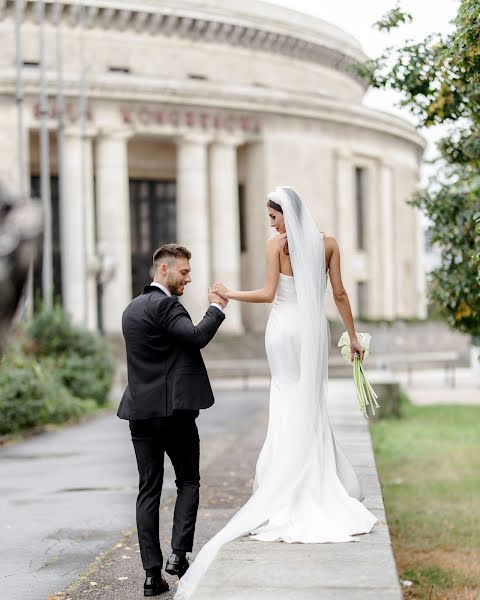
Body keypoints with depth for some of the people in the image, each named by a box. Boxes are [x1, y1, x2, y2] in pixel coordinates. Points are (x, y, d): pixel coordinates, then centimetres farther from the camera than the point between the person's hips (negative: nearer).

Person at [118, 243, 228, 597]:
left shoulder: (132, 309, 17)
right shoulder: (164, 305, -11)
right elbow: (197, 336, -24)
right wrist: (217, 309, -11)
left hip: (140, 411, 7)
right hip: (174, 409, -7)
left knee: (149, 491, 5)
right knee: (188, 482, 9)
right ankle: (179, 554, -3)